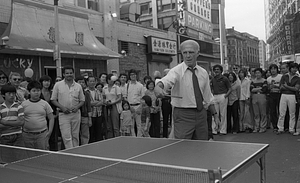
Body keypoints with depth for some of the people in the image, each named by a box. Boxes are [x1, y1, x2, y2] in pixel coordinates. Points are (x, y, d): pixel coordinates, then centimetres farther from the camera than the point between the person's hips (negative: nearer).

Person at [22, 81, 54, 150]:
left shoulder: (45, 104, 4)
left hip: (42, 134, -1)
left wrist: (50, 131, -1)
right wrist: (21, 130, 1)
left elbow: (51, 118, 6)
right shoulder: (23, 104, 5)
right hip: (27, 135, 1)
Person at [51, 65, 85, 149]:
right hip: (63, 114, -2)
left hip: (76, 114, 2)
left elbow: (82, 100, 11)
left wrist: (77, 107, -8)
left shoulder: (78, 86, 7)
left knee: (75, 136, 9)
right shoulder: (58, 85, 1)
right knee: (66, 137, -8)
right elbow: (53, 100, 2)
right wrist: (62, 107, -12)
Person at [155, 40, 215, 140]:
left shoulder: (203, 73, 8)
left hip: (201, 114, 5)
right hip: (183, 115, -5)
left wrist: (214, 114, 17)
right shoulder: (177, 71, -8)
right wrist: (158, 86, -52)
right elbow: (167, 80, -31)